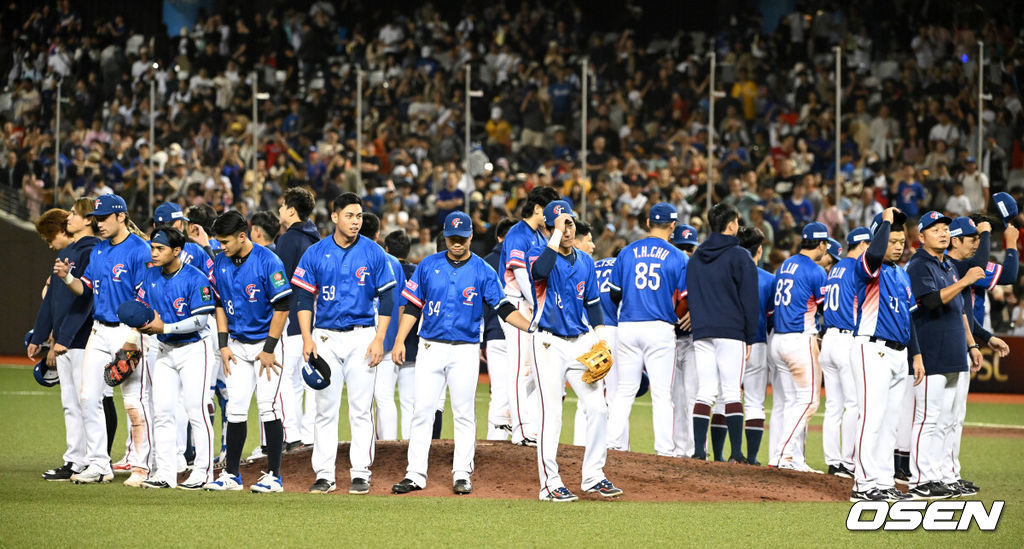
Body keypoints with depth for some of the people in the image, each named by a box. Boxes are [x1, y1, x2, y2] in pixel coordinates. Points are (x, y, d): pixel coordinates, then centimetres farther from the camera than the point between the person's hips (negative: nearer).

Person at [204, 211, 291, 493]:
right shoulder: (221, 264, 3)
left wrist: (269, 349, -15)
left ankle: (273, 475, -5)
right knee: (235, 408, 3)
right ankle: (231, 474, 9)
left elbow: (282, 307, -15)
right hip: (237, 344, 5)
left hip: (266, 342, -5)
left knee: (267, 407, -10)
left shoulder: (267, 262, -16)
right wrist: (223, 344, 4)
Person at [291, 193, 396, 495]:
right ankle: (324, 474, 5)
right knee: (325, 409, 2)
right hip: (325, 338, 1)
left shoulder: (374, 253, 1)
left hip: (361, 336, -1)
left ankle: (361, 473, 4)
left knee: (361, 409, -1)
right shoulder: (315, 253, 3)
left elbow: (386, 299, 2)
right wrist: (307, 338, -6)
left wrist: (379, 340, -7)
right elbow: (304, 298, 4)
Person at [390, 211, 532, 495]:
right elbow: (412, 305, 9)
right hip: (431, 348, 1)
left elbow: (504, 308, -2)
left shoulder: (482, 271, 1)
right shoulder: (429, 265, 6)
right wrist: (399, 340, 1)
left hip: (464, 352, -1)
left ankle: (462, 474, 6)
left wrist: (532, 327, -16)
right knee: (422, 410, -2)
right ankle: (415, 474, 1)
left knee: (464, 413, 0)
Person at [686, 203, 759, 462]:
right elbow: (749, 299, -5)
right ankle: (736, 452, -10)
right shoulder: (739, 257, -3)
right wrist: (750, 338, 0)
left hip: (701, 333, 5)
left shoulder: (695, 258, 15)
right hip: (731, 332, -5)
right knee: (732, 392, -6)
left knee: (705, 392, 5)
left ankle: (699, 449, -3)